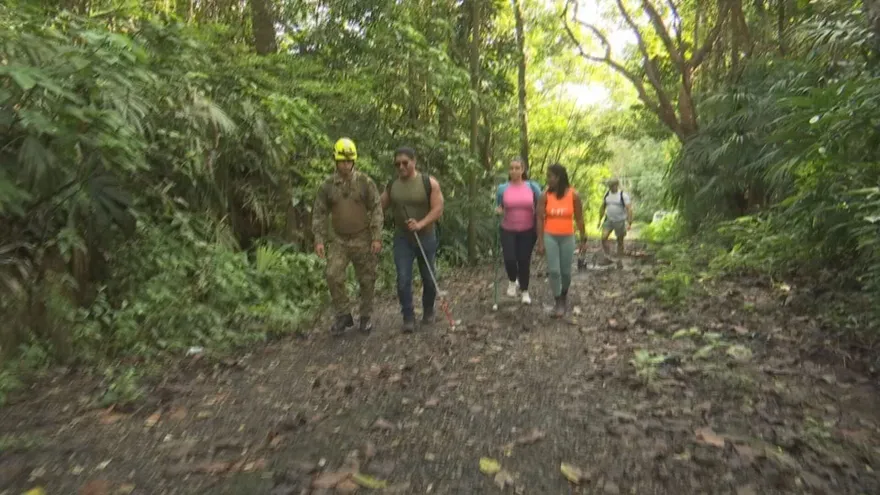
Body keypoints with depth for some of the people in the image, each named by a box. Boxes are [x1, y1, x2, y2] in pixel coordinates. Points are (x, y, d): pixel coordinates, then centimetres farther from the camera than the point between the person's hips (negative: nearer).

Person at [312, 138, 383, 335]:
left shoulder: (365, 182, -6)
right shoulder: (327, 186, 0)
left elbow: (376, 210, -6)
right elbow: (319, 213, 4)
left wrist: (377, 237, -12)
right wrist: (319, 239, -4)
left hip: (363, 239, -1)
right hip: (339, 240, 2)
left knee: (367, 280, 5)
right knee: (333, 275, -12)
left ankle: (365, 317, 23)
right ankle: (343, 315, 5)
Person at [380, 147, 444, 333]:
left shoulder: (429, 182, -8)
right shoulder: (392, 185, 1)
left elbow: (438, 209, -12)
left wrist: (421, 224, -26)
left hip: (426, 237, -1)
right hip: (402, 238, 1)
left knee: (428, 278, 11)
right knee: (403, 279, -5)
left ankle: (428, 311, 32)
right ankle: (408, 317, 7)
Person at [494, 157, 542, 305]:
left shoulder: (533, 187, -4)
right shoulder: (502, 188, -3)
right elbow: (497, 207, 11)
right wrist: (498, 210, -12)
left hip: (528, 231, 0)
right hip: (508, 230, 0)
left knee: (524, 261, 6)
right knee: (509, 259, -12)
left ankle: (525, 291, 27)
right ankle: (512, 281, 22)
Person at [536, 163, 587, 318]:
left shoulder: (574, 195, -7)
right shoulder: (545, 196, -7)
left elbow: (579, 219, 1)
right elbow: (540, 219, -4)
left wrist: (583, 239, 3)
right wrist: (540, 242, -8)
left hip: (567, 237, 0)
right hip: (550, 237, 0)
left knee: (566, 271, 8)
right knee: (553, 270, -7)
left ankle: (564, 294, 37)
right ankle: (559, 303, 7)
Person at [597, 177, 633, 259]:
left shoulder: (623, 195, -11)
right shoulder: (607, 194, 4)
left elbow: (629, 209, -15)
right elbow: (603, 207, 14)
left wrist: (629, 223, -23)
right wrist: (600, 220, 12)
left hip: (620, 221, -4)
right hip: (608, 220, 4)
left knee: (620, 241, 6)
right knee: (603, 238, -12)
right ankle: (607, 256, 0)